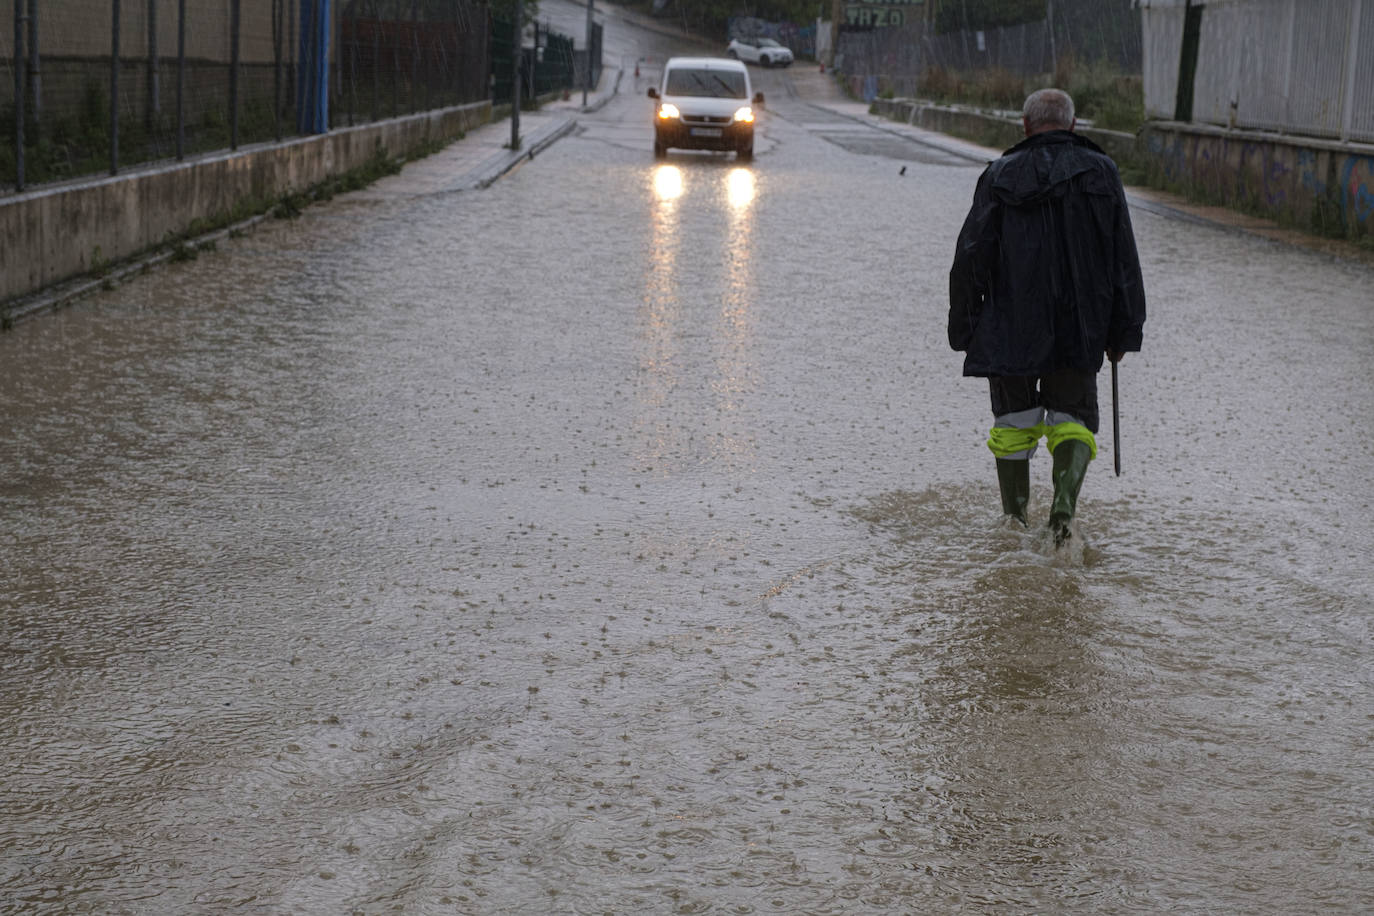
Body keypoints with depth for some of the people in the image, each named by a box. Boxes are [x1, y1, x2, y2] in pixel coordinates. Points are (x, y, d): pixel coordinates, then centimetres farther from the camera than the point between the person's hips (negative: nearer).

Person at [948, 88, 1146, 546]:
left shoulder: (999, 177, 0)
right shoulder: (1100, 172, 2)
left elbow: (969, 260, -1)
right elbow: (1123, 260, 1)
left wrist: (964, 329, 7)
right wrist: (1122, 332, 7)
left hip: (1008, 329, 0)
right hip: (1079, 330, 0)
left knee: (1014, 421, 13)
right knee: (1073, 418, 9)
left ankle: (1015, 520, 15)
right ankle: (1064, 505, -15)